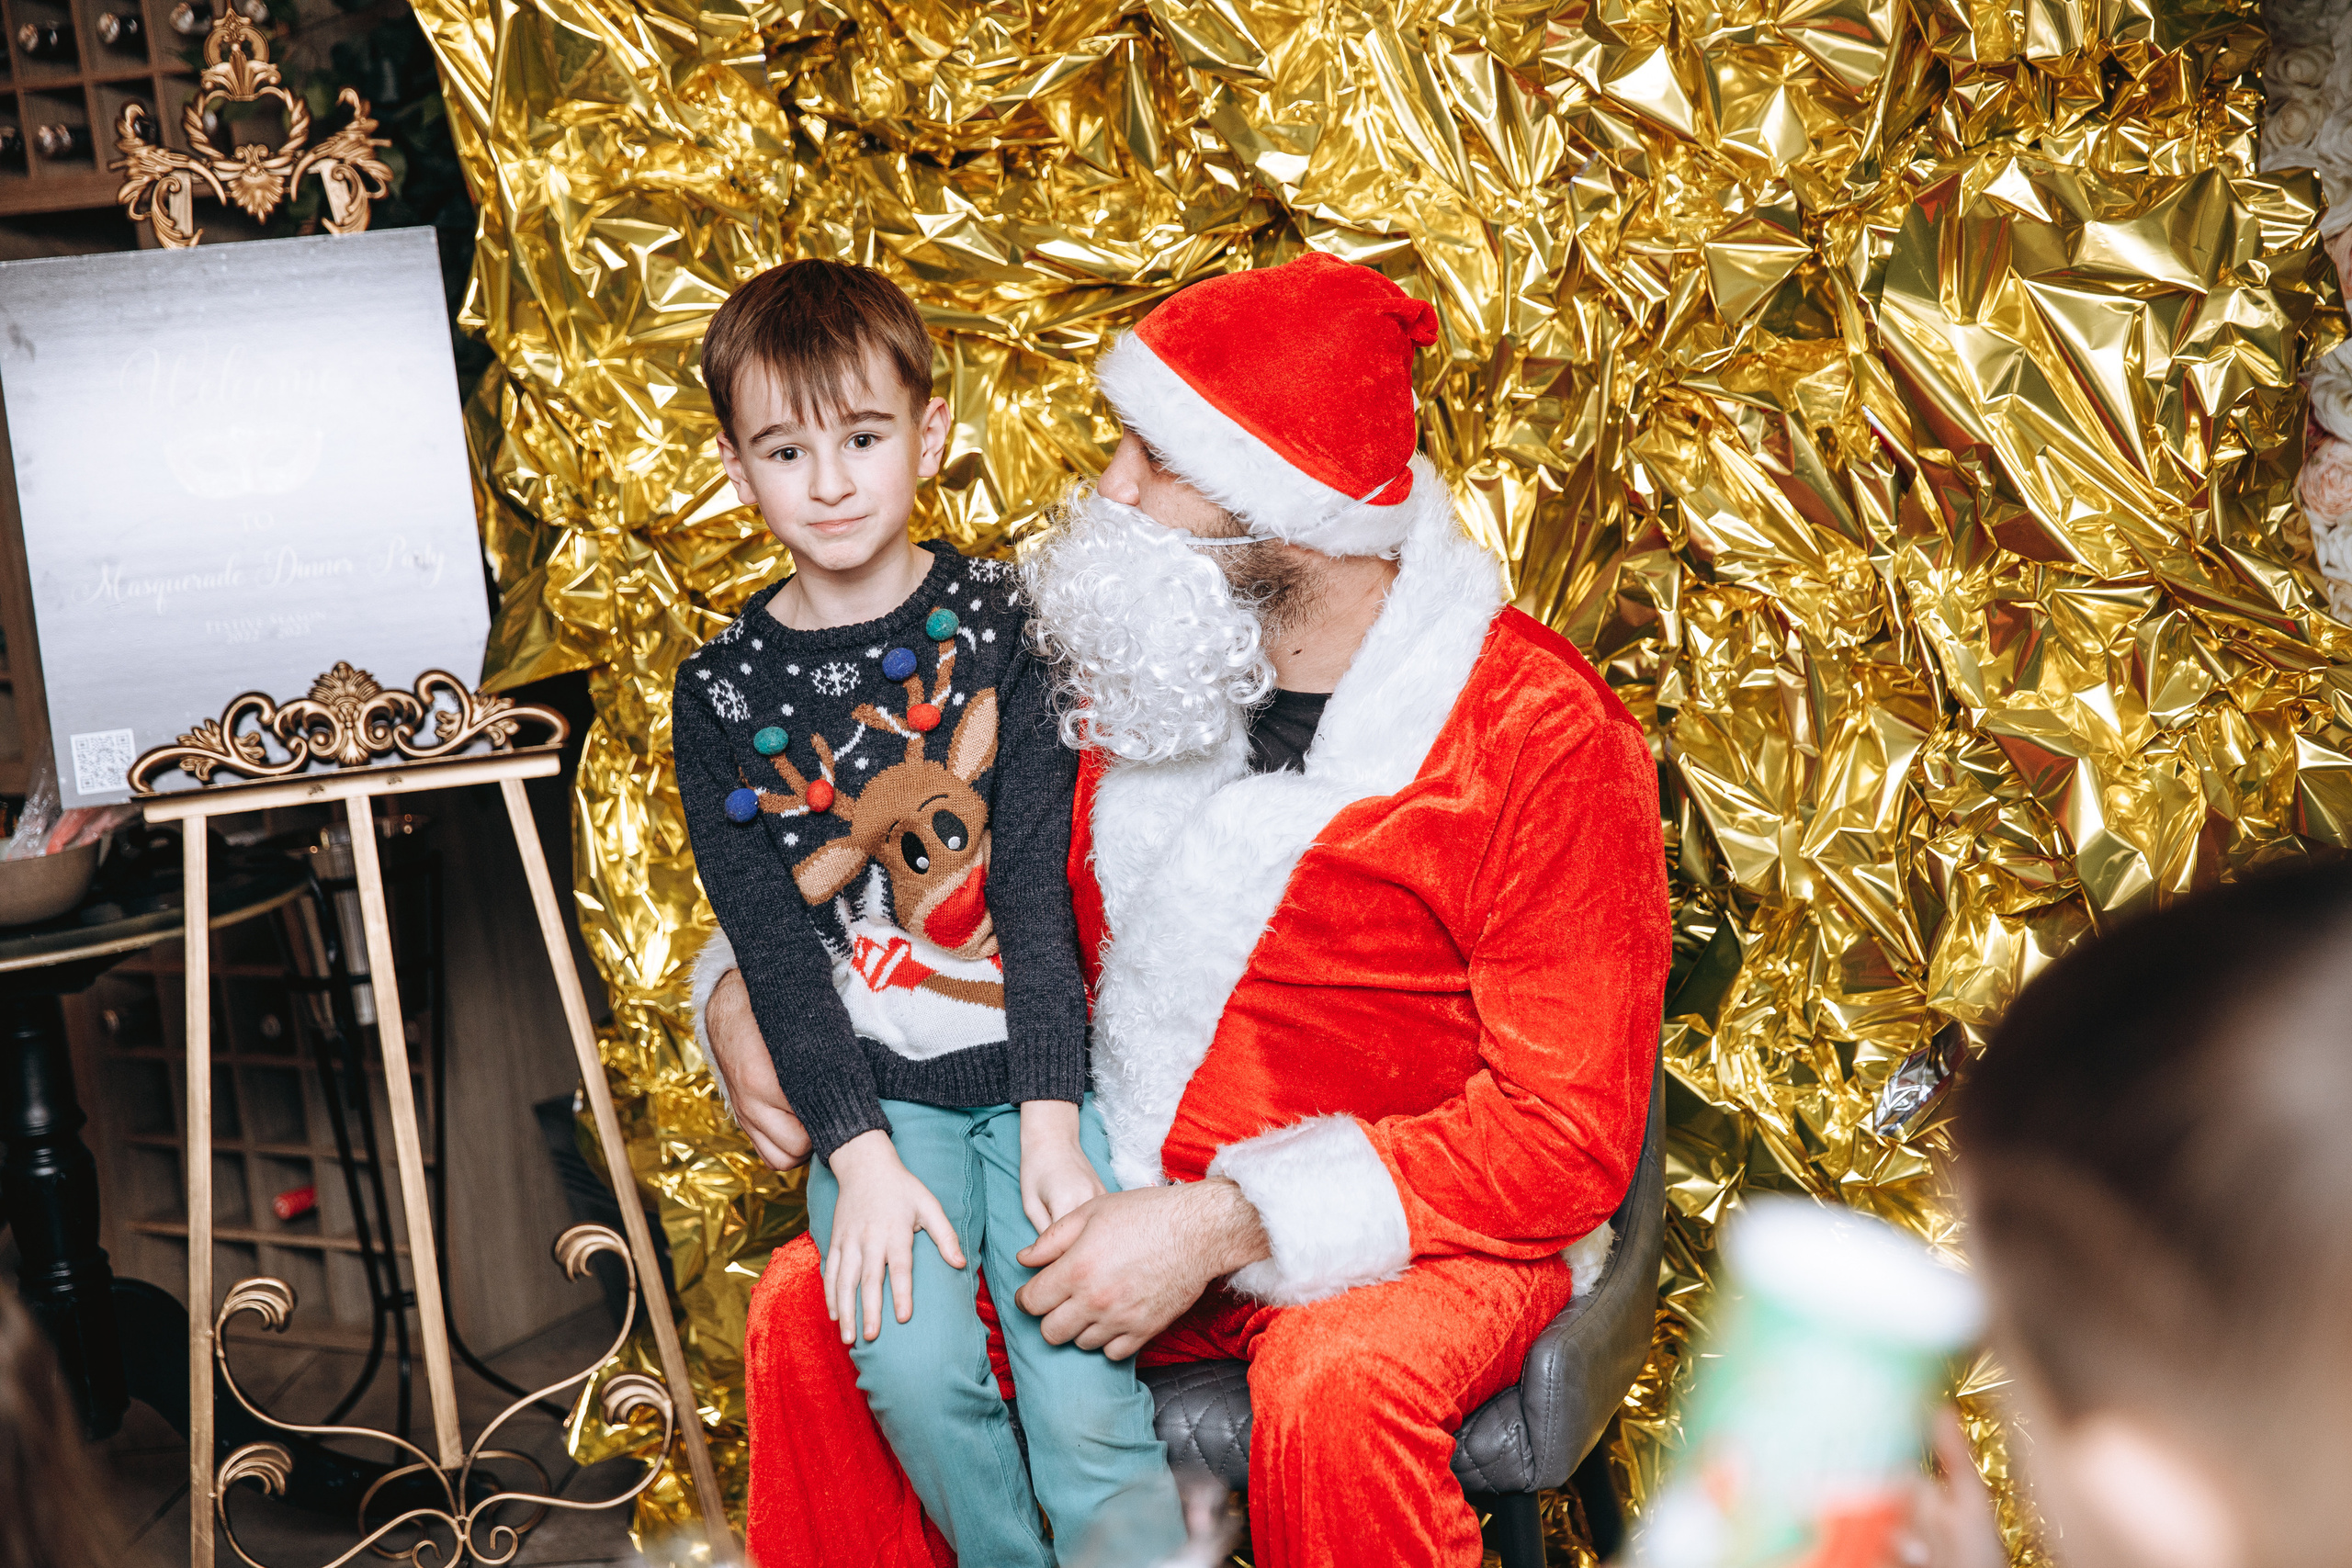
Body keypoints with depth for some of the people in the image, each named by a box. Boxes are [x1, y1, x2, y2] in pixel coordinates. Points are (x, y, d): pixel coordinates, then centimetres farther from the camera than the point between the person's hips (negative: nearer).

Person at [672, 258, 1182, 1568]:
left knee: (1084, 1398, -19)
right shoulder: (724, 692, 3)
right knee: (916, 1368, -21)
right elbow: (773, 944, -2)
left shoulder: (1002, 625, 0)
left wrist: (1051, 1120, -15)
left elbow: (1039, 881, -6)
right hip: (872, 1091, 1)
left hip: (1036, 1063, -1)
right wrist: (861, 1157, -13)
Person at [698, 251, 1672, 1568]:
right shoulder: (1139, 664, 1)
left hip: (1421, 1232, -5)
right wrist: (752, 982, -4)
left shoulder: (1538, 736, -16)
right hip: (1135, 1194, 5)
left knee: (1332, 1387, -37)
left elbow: (1566, 1135, -19)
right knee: (812, 1305, -12)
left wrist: (1220, 1225, -26)